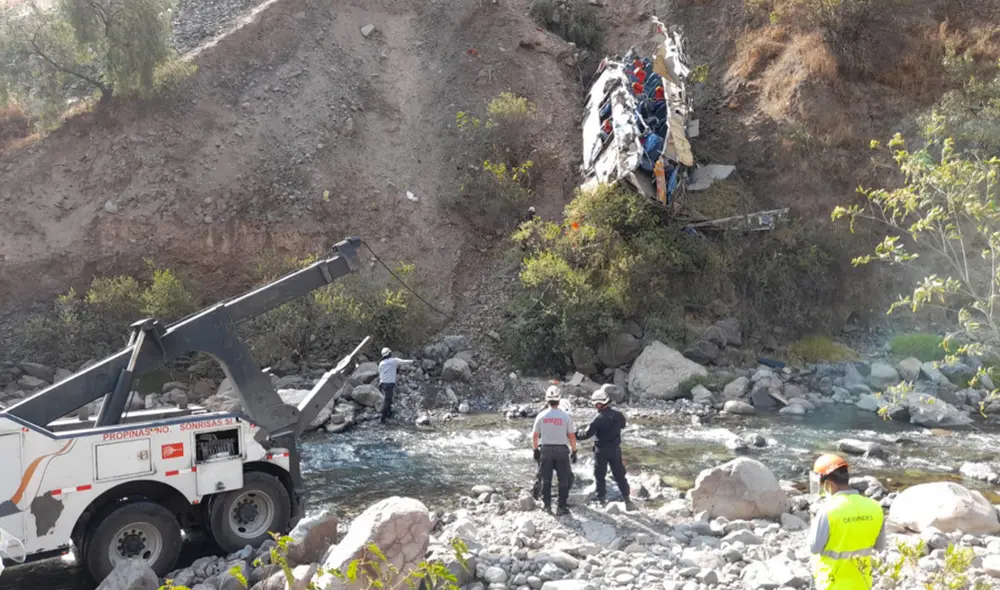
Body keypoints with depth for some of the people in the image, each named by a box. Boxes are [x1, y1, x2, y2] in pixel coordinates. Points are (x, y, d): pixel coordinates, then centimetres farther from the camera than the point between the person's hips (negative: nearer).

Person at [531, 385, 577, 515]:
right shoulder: (565, 416, -9)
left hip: (545, 449, 2)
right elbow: (572, 436, -6)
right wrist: (574, 451, 5)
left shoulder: (541, 416, -5)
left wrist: (535, 450, 14)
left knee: (546, 479, 14)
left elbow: (535, 436, 1)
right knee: (564, 479, 9)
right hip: (562, 450, -1)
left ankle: (547, 505, 19)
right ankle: (561, 507, 8)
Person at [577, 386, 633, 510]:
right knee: (619, 475, 10)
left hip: (601, 451, -4)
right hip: (615, 449, 4)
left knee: (600, 476, 10)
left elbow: (587, 434, -17)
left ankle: (601, 499, 14)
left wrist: (575, 436, -3)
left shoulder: (599, 419, -21)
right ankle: (627, 500, 9)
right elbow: (622, 425, 16)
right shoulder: (618, 414, -5)